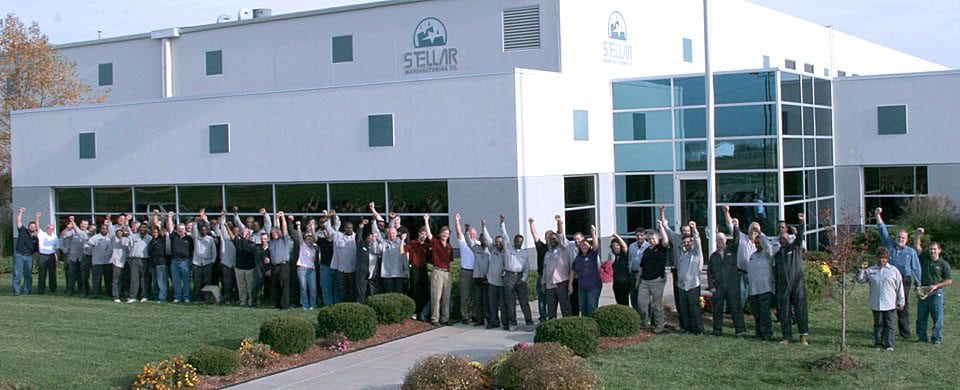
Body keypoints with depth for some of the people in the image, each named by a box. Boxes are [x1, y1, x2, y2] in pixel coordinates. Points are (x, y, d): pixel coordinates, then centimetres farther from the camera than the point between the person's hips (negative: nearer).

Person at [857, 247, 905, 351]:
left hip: (889, 304, -1)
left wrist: (900, 301, 2)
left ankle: (889, 345, 7)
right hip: (876, 304, 1)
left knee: (889, 324, 3)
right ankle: (878, 344, 16)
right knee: (878, 324, 8)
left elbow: (899, 287, 4)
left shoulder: (894, 271, 3)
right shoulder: (870, 270, 6)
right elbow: (860, 280, 6)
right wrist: (862, 270, -8)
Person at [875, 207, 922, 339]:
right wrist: (878, 215, -2)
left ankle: (905, 332, 6)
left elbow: (916, 269, 8)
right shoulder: (889, 245, 9)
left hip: (904, 280, -1)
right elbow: (883, 230, 6)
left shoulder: (911, 252, 7)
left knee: (903, 306, -1)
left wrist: (919, 284, 5)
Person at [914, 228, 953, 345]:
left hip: (936, 294, -4)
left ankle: (937, 338, 5)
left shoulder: (944, 264, -2)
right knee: (921, 316, 8)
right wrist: (918, 235, -5)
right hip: (922, 292, 4)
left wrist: (936, 286, -12)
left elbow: (949, 281, -1)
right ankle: (922, 337, 17)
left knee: (937, 317, -1)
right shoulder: (925, 258, 7)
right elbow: (918, 247, 7)